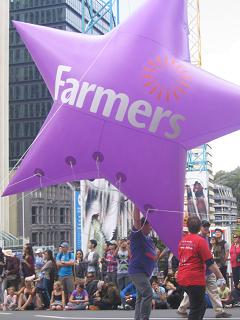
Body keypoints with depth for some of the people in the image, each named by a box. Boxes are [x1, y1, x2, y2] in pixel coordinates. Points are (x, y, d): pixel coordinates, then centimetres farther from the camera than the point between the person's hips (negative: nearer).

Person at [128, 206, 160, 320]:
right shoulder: (137, 235, -7)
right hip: (137, 271, -9)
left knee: (141, 297, 12)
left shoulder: (149, 239, 15)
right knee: (148, 293, -19)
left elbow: (153, 258, 22)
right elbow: (136, 219, -20)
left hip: (146, 272, 9)